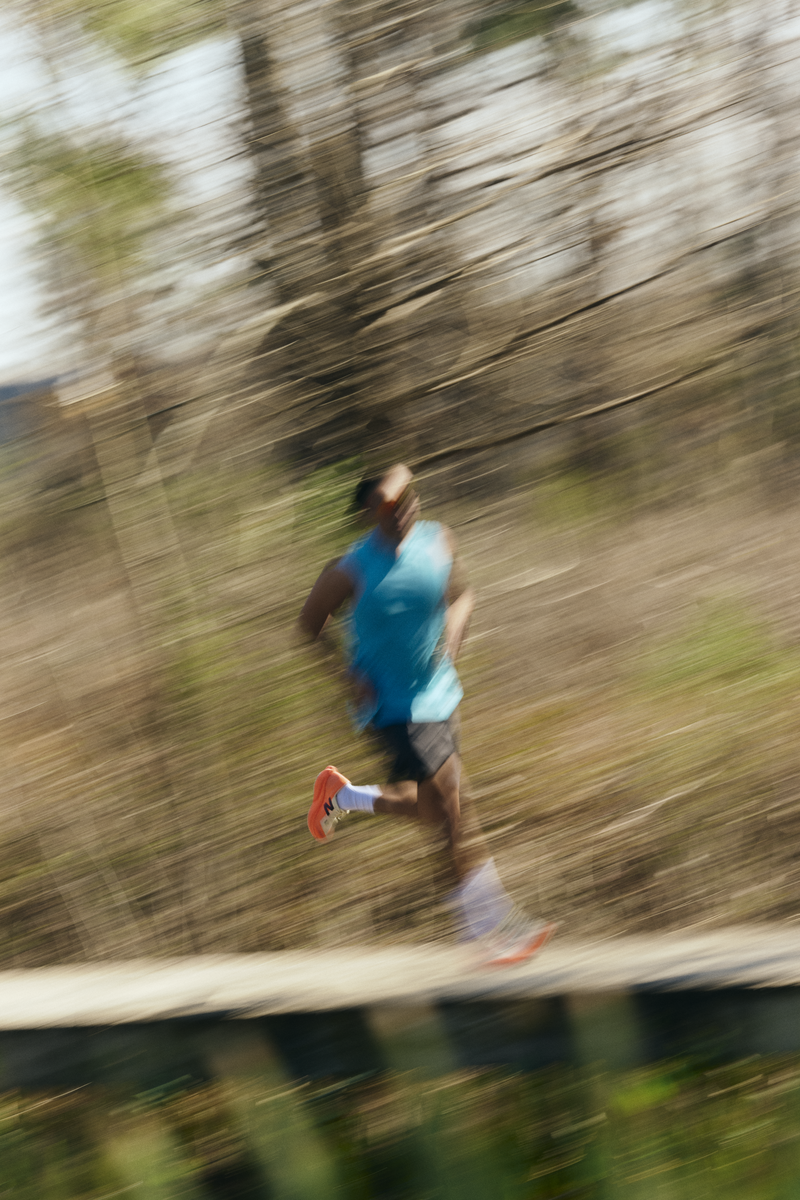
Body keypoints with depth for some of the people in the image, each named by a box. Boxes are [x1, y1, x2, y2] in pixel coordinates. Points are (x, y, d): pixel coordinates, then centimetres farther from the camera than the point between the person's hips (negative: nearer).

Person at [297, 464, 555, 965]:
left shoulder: (438, 542, -4)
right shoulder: (350, 571, -17)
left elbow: (462, 595, 13)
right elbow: (312, 622, -4)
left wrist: (455, 628, -8)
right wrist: (351, 674, -14)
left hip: (438, 694, 7)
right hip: (394, 706, -7)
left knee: (432, 807, 16)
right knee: (455, 813, -8)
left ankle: (340, 795, 38)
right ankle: (494, 928, -2)